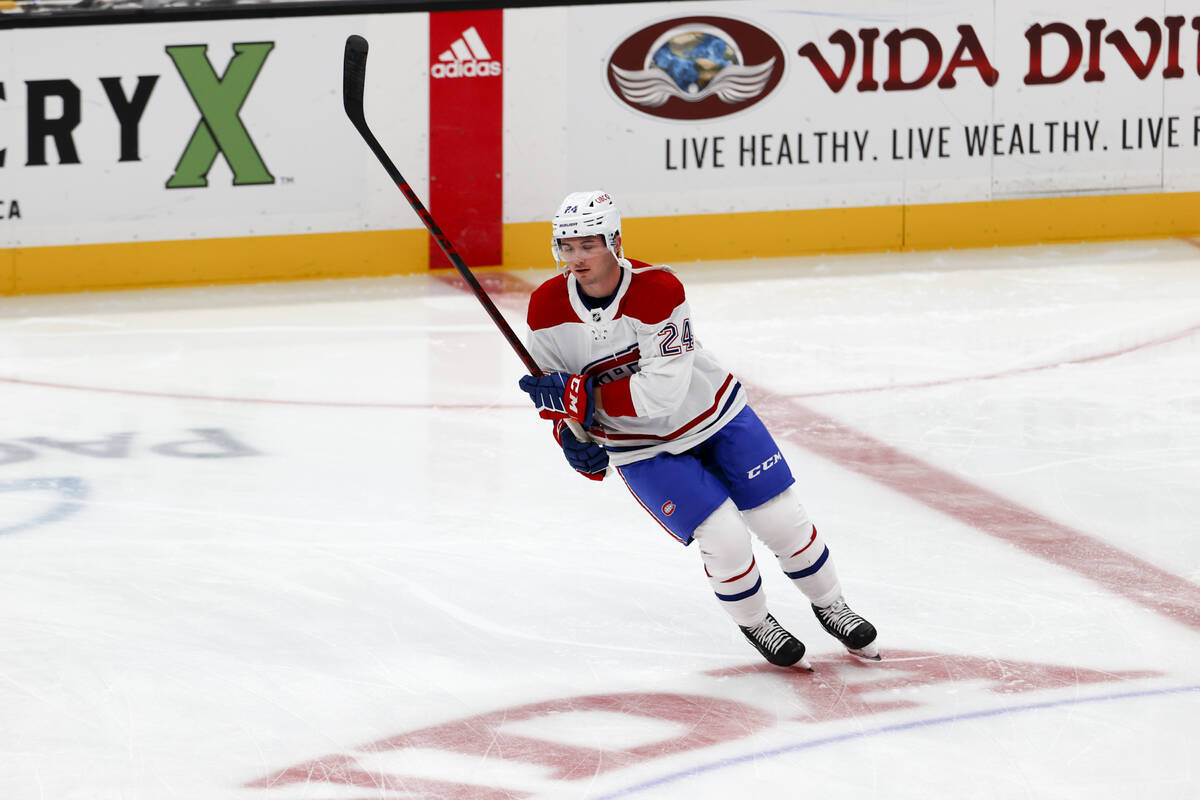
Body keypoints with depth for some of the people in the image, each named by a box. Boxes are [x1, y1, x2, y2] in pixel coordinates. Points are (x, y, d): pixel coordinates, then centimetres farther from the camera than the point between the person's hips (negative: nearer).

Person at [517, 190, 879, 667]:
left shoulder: (657, 290, -29)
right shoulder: (548, 308, -17)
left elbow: (661, 390, -34)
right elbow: (551, 385, 0)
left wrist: (582, 395, -36)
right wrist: (571, 434, -17)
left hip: (713, 415, -1)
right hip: (644, 449, 1)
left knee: (782, 519, 3)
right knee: (724, 538, -13)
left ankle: (830, 606, 30)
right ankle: (754, 624, 15)